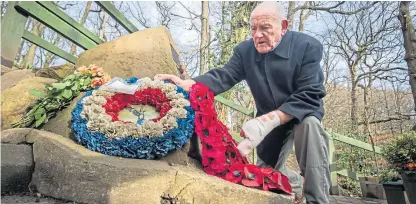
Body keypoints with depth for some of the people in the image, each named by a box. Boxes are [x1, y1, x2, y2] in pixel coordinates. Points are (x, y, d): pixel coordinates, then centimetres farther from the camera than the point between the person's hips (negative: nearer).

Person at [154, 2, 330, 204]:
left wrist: (267, 121, -45)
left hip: (303, 113, -3)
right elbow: (222, 77, -24)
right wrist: (185, 84, -43)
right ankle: (297, 183, 42)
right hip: (270, 120, 4)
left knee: (310, 124, -38)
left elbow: (309, 95, -31)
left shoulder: (308, 46, -23)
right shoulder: (245, 50, -12)